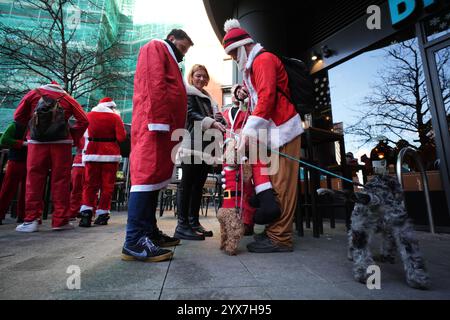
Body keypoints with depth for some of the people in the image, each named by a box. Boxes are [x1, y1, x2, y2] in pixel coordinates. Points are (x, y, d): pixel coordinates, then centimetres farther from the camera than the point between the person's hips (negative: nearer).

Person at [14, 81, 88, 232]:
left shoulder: (33, 94, 16)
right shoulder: (68, 98, 14)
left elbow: (18, 117, 13)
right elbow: (83, 120, 3)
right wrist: (73, 137, 8)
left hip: (37, 143, 1)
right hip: (62, 143, -1)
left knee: (34, 181, 5)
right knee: (60, 182, 1)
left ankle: (31, 220, 4)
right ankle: (60, 220, 4)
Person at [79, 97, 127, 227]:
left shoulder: (89, 115, 10)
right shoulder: (115, 117, 0)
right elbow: (122, 137, -6)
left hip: (92, 154, 2)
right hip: (110, 154, -2)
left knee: (90, 184, 7)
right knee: (107, 185, 4)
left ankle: (86, 212, -8)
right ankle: (102, 214, 6)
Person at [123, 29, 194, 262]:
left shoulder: (168, 60, 35)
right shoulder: (156, 47, 8)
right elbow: (154, 85, -10)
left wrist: (175, 130, 15)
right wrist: (159, 120, -21)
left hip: (164, 127, 10)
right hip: (154, 124, -10)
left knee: (155, 177, 6)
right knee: (148, 175, -15)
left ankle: (149, 231, 13)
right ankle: (134, 241, -12)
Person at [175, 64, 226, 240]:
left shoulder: (208, 98, 27)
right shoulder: (187, 93, 7)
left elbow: (216, 118, 26)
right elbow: (191, 114, -8)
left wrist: (219, 119, 2)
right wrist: (212, 122, -22)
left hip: (206, 146, 7)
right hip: (192, 144, -7)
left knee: (199, 185, 7)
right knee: (187, 184, -7)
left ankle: (194, 222, 14)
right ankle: (182, 225, -3)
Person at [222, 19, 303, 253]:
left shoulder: (263, 60, -3)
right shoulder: (253, 66, 27)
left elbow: (266, 97, -18)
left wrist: (249, 131, -24)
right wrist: (248, 131, 8)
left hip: (283, 128, -10)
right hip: (272, 131, 10)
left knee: (281, 185, -10)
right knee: (274, 183, 8)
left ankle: (280, 238, -3)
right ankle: (275, 231, 16)